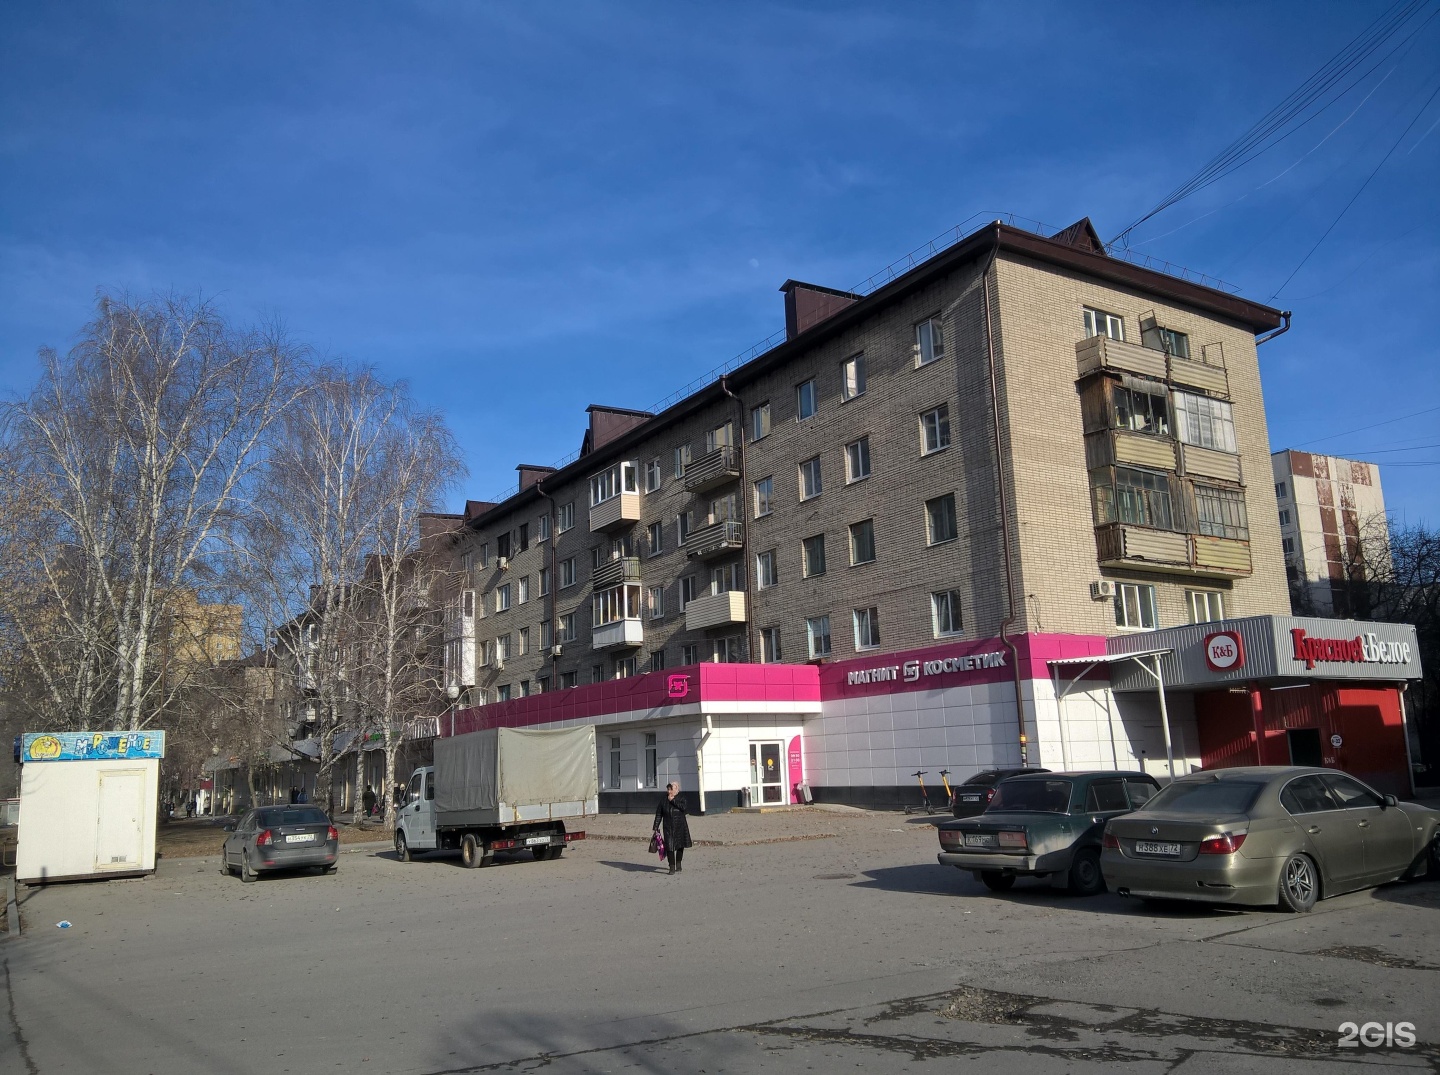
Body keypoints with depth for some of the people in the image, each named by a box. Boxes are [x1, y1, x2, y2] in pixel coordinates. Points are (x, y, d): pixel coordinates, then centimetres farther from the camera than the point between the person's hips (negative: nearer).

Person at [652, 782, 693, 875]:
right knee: (669, 847, -10)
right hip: (668, 828, -1)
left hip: (680, 827, 1)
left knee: (680, 846, 11)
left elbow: (684, 808, -21)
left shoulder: (681, 800, 1)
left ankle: (678, 864, 30)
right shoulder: (663, 801, 4)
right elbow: (658, 815, 5)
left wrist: (673, 800, -16)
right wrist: (656, 827, -1)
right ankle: (672, 867, -4)